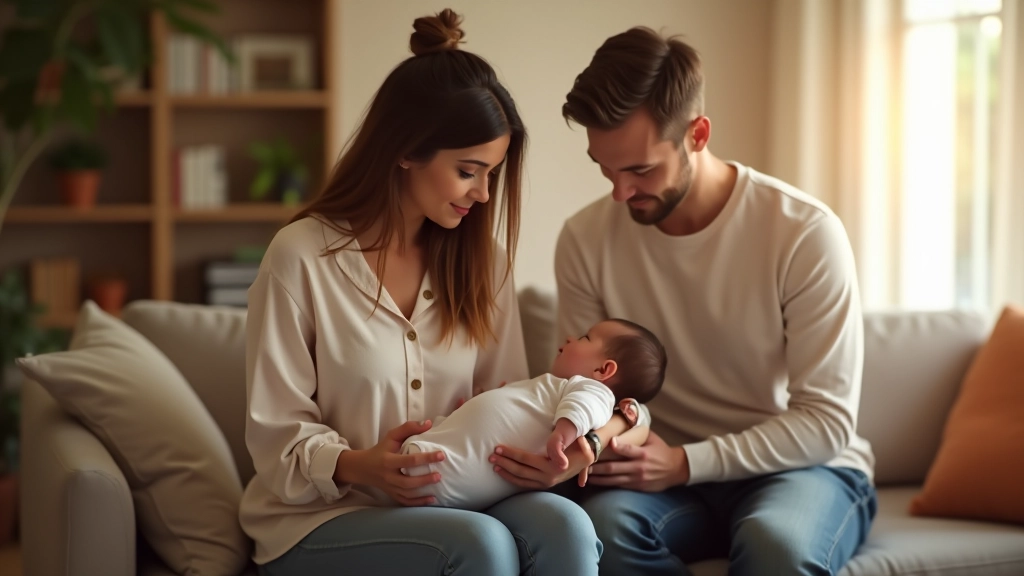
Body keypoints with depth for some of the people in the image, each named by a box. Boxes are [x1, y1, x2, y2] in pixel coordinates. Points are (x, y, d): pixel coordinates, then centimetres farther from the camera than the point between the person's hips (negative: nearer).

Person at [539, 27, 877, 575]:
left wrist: (686, 463, -25)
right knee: (604, 521, -32)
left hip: (801, 465, -3)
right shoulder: (585, 239, -6)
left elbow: (826, 420, -13)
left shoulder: (806, 233, -16)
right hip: (668, 472, 3)